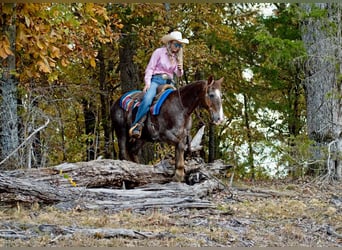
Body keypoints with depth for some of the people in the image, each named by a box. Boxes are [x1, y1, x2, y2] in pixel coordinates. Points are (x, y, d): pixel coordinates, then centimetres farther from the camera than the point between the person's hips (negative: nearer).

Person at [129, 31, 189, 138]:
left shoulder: (176, 57, 18)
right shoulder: (159, 52, 3)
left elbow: (178, 74, 22)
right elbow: (150, 68, 0)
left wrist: (180, 70, -2)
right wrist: (147, 83, -12)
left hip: (169, 82, 5)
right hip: (156, 79, -5)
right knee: (147, 99, -32)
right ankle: (136, 125, -31)